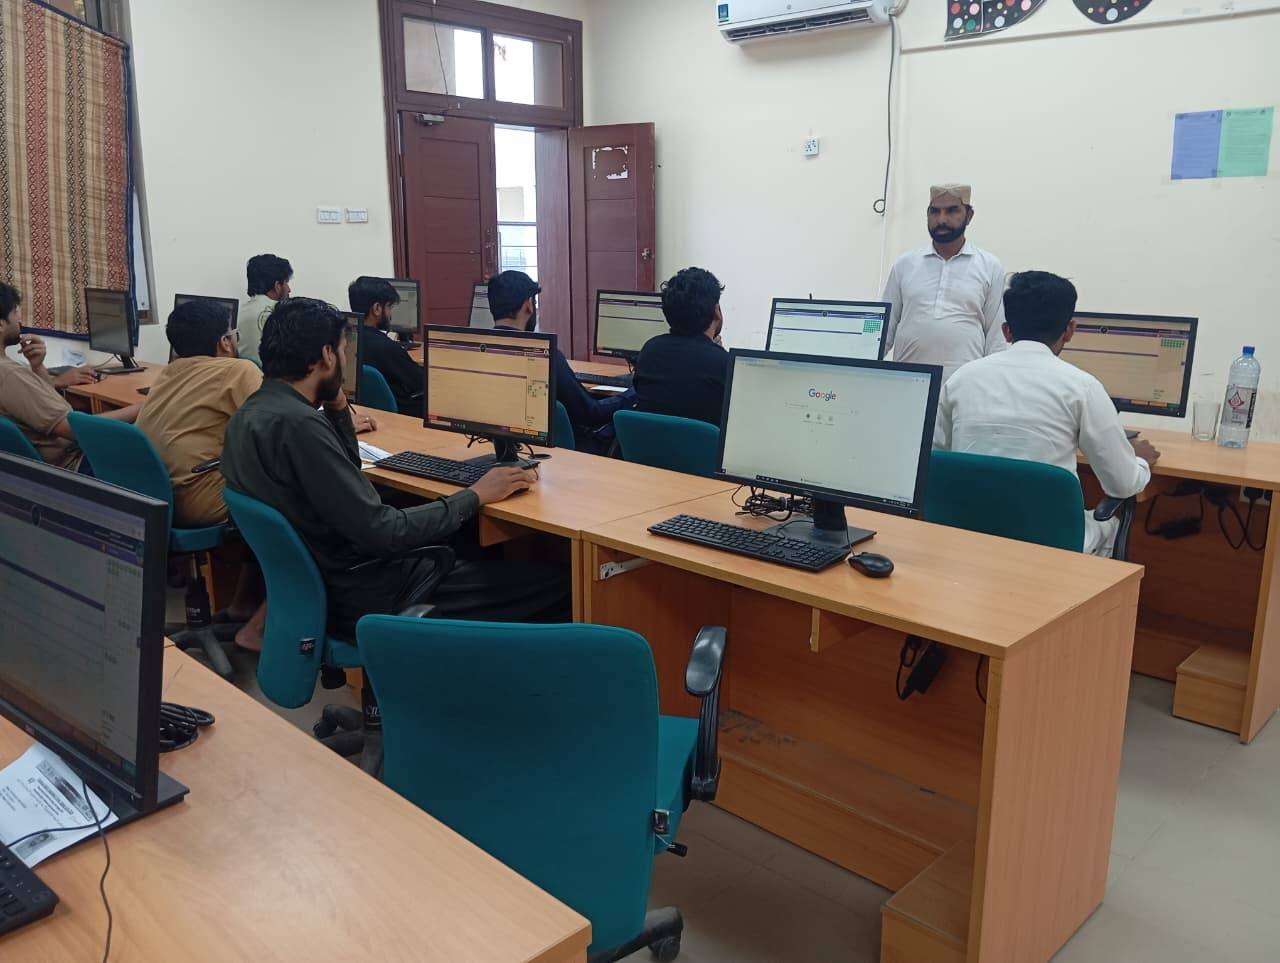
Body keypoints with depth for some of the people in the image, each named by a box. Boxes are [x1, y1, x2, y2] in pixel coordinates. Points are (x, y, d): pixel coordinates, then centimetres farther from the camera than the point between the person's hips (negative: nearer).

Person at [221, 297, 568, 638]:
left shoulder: (252, 413, 6)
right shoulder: (297, 424, -24)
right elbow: (381, 533, -25)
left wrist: (337, 408, 6)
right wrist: (475, 496, -15)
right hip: (363, 598, -10)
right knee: (551, 582, -10)